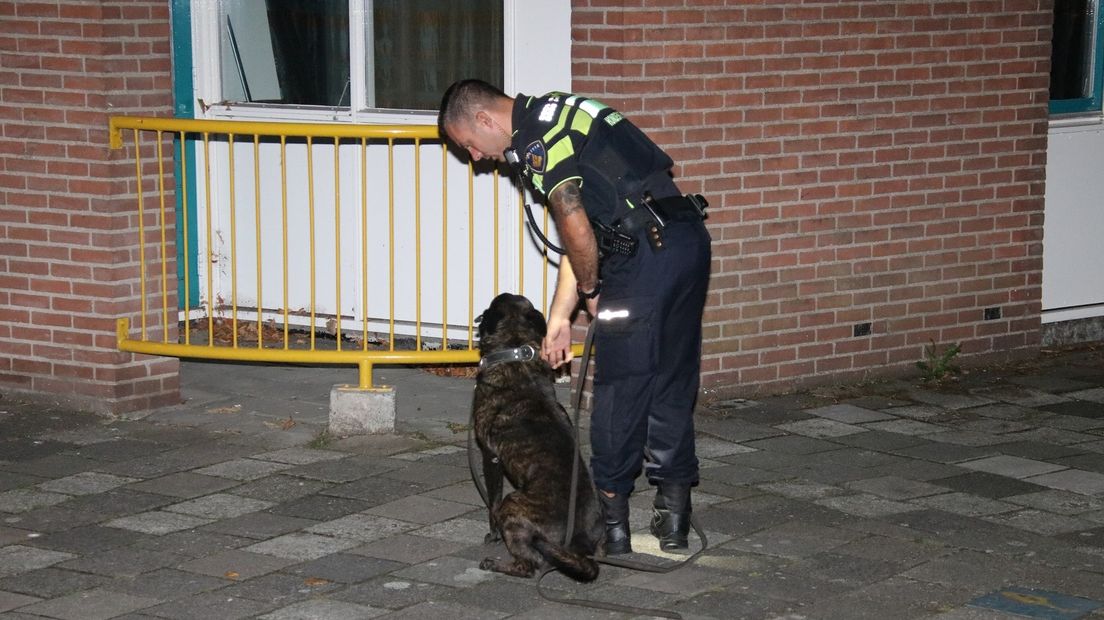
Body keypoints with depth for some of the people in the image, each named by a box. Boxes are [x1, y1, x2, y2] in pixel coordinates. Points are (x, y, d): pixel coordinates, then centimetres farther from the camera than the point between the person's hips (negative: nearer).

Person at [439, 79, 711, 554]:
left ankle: (611, 519, 10)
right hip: (690, 243, 9)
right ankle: (674, 516, 21)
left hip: (647, 254, -9)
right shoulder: (555, 119, 24)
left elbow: (576, 230, -13)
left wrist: (590, 290, 6)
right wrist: (559, 318, 24)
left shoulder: (533, 138, -6)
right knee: (673, 384, 15)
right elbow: (579, 234, 25)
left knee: (619, 388, 2)